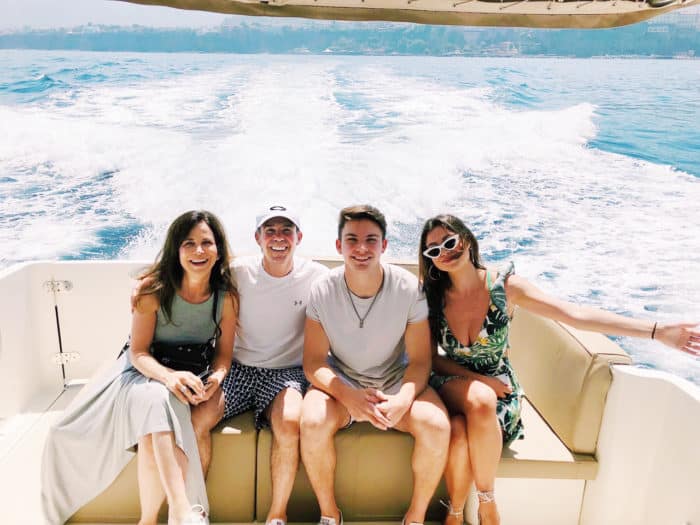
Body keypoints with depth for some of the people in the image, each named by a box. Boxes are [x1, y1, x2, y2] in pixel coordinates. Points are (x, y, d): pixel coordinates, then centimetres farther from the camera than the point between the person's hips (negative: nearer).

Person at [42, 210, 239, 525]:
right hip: (146, 372, 0)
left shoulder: (227, 297, -9)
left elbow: (224, 354, -1)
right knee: (155, 400, -37)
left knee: (152, 433, -30)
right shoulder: (154, 290, -14)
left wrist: (216, 378, -24)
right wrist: (169, 377, -32)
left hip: (192, 377, 1)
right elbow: (138, 351, -12)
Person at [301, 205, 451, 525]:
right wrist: (349, 396, -30)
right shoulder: (323, 291, -12)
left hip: (397, 382, 0)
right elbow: (314, 363, -11)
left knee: (436, 426, -28)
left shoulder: (410, 288, -13)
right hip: (340, 383, 0)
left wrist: (403, 400, -30)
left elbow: (419, 361, -9)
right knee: (313, 423, -30)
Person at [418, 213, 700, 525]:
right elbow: (431, 358, -2)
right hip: (453, 389, 1)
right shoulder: (433, 297, -6)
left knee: (462, 434, -34)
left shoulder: (503, 286, -9)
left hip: (499, 393, -1)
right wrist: (479, 381, -17)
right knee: (480, 398, -35)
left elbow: (574, 314, -16)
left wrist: (657, 331, -23)